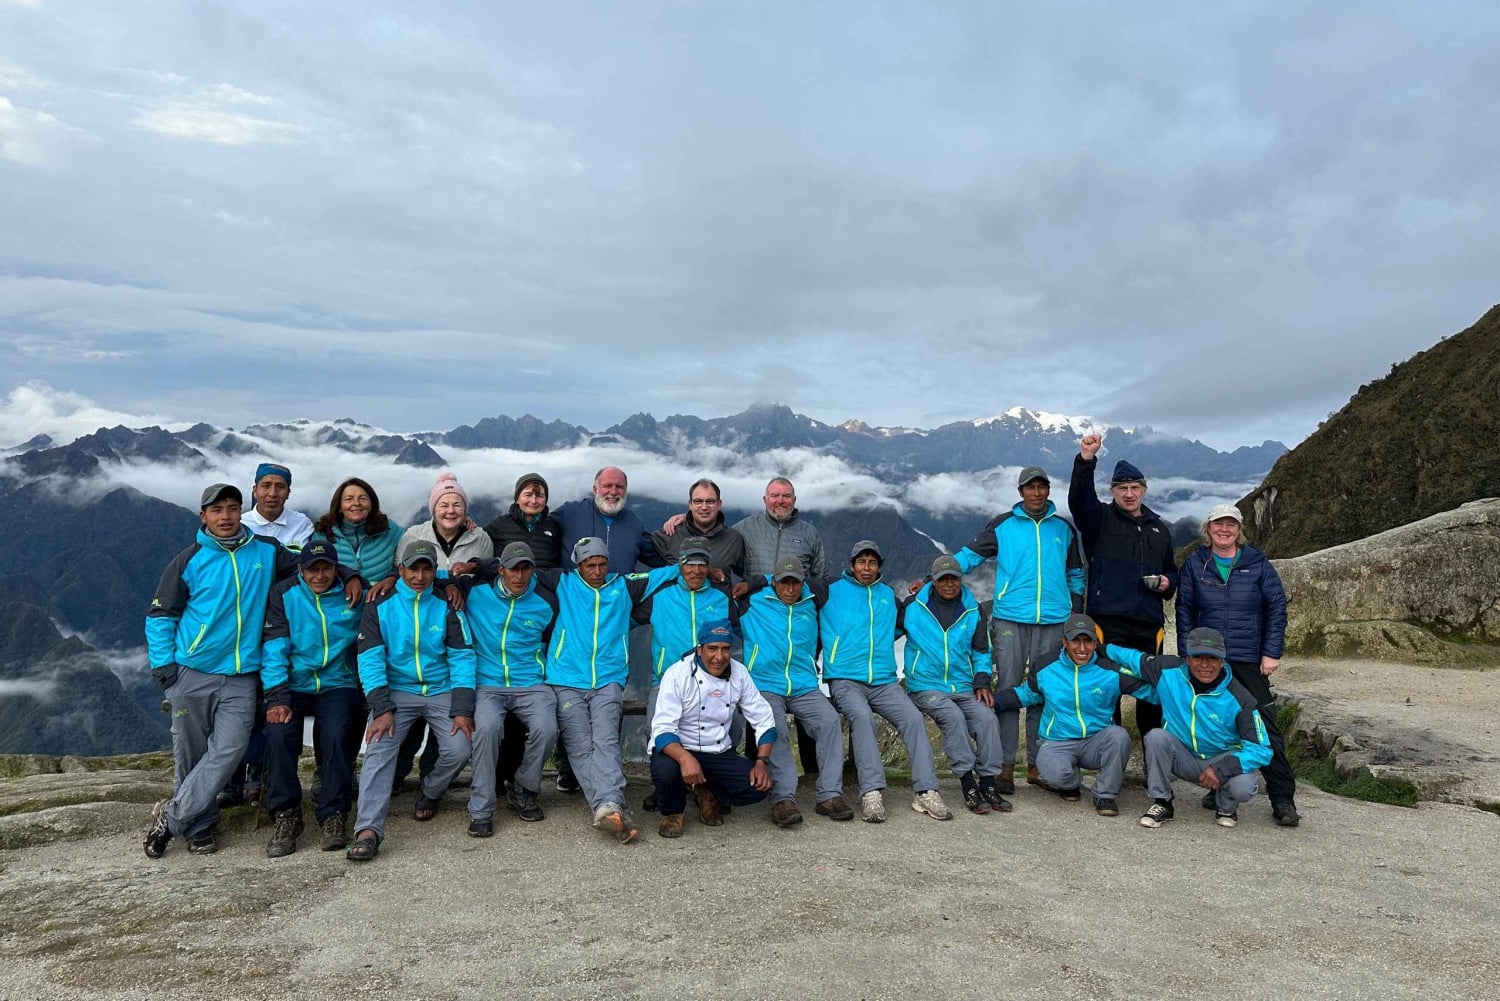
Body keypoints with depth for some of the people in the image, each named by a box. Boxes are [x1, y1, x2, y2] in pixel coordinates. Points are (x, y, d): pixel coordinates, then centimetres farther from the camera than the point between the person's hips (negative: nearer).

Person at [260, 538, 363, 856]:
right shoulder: (284, 594, 2)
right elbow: (274, 648, -6)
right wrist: (277, 697, -16)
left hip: (337, 684, 0)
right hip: (293, 685, 0)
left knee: (335, 734, -28)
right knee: (279, 733, -27)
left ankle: (333, 816, -14)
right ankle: (286, 817, -11)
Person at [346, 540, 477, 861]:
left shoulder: (447, 606, 2)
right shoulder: (380, 606, 0)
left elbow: (462, 658, -2)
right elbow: (370, 659, -7)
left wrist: (463, 710, -13)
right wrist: (381, 709, -19)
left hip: (442, 691, 1)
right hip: (397, 691, 0)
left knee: (458, 750, -17)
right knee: (379, 748, -23)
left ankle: (429, 793, 14)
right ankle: (368, 829, -26)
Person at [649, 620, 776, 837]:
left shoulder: (739, 673, -4)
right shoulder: (678, 674, -17)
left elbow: (764, 720, 2)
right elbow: (662, 729, -25)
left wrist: (762, 762, -13)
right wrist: (685, 758, -44)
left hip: (720, 753, 4)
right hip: (678, 750, -4)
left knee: (758, 787, -17)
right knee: (665, 771, -36)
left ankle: (709, 795, 14)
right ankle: (672, 813, 0)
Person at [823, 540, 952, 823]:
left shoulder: (889, 595, 21)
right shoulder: (833, 591, 8)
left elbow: (901, 625, 35)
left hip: (885, 681, 4)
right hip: (845, 680, -4)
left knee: (913, 717, -21)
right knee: (861, 716, -33)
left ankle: (926, 792, -22)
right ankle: (871, 793, -36)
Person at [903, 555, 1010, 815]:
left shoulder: (974, 611, 12)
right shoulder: (913, 606, 3)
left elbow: (981, 652, 17)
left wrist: (982, 682, 3)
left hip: (964, 687, 3)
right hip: (926, 686, -3)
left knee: (987, 718, -22)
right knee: (953, 717, -30)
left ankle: (987, 783, -11)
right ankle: (968, 785, -24)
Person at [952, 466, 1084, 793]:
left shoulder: (1063, 529, 13)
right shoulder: (1003, 525, 5)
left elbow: (1075, 575, 21)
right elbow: (970, 555, 2)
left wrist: (1076, 615, 15)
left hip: (1054, 622, 3)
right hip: (1010, 620, -2)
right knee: (1008, 689, -3)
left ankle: (1038, 763, 17)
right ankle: (1005, 765, 2)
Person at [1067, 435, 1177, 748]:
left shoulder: (1159, 529, 19)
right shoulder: (1100, 519, 4)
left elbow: (1171, 570, 29)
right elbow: (1079, 498, -18)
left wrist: (1168, 583, 4)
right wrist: (1086, 459, -33)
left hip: (1148, 623, 4)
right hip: (1108, 620, -4)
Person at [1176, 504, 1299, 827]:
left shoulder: (1257, 563, 2)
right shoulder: (1195, 564, 5)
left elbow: (1277, 607, 1)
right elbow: (1185, 612, 7)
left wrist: (1272, 653, -5)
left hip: (1249, 660, -2)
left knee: (1265, 726, -5)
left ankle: (1283, 799, 1)